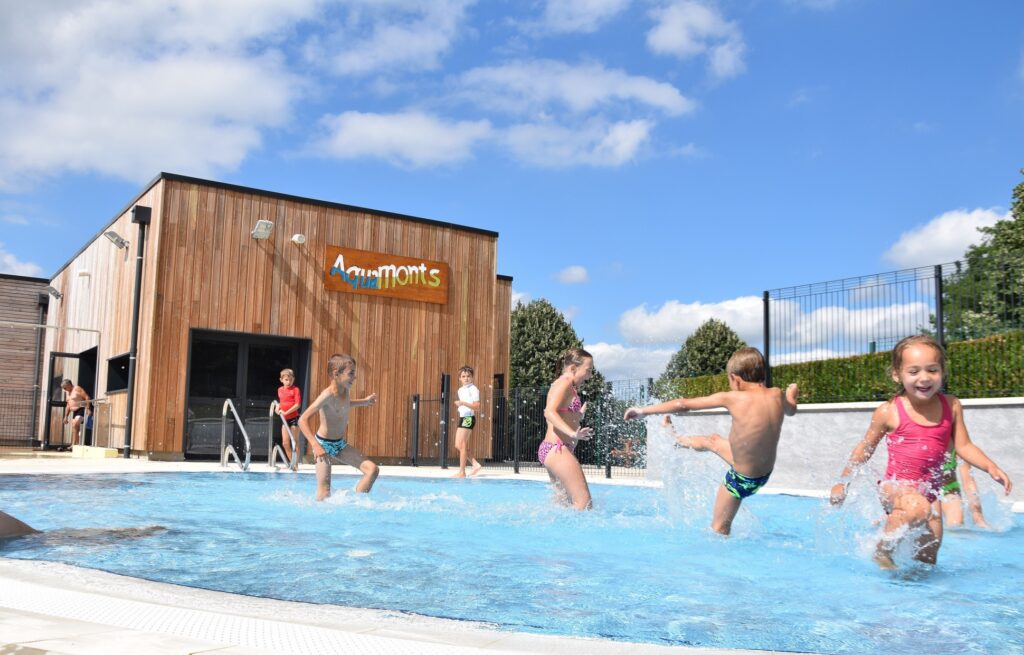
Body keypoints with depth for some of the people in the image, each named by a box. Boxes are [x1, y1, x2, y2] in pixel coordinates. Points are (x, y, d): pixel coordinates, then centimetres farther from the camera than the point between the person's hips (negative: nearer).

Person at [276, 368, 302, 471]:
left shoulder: (295, 389, -8)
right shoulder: (280, 390, 10)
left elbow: (298, 404, -16)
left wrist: (286, 412, -20)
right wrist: (278, 407, 4)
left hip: (293, 417, -6)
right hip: (284, 419, 6)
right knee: (285, 443, 7)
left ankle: (296, 464, 5)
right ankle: (291, 462, 20)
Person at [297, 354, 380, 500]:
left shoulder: (346, 390, 0)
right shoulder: (328, 394, -23)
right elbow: (303, 420, -29)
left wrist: (364, 401, 22)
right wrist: (316, 445, -38)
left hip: (340, 444, 7)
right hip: (324, 444, -7)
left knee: (372, 469, -3)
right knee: (324, 488, -9)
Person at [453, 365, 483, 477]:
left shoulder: (473, 389, -9)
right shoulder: (460, 390, 17)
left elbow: (477, 406, -18)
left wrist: (463, 403, -26)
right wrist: (459, 405, 14)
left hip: (469, 418, -9)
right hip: (462, 418, 9)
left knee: (462, 445, -9)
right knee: (458, 445, 8)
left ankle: (462, 472, -5)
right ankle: (475, 464, 13)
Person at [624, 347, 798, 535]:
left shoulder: (734, 398, -25)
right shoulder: (776, 394, -11)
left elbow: (683, 404, -17)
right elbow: (791, 410, 16)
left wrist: (644, 411, -6)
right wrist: (791, 395, 40)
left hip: (742, 478, -8)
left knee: (719, 528, 12)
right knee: (713, 440, 30)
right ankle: (676, 440, 56)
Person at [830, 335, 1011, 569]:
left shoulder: (951, 406, 0)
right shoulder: (889, 412, -9)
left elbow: (963, 446, 4)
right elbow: (864, 449, 3)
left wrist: (991, 467, -14)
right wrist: (842, 483, 8)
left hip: (930, 489, 5)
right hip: (896, 486, -5)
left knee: (931, 545, 3)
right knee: (919, 508, -33)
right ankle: (882, 551, -13)